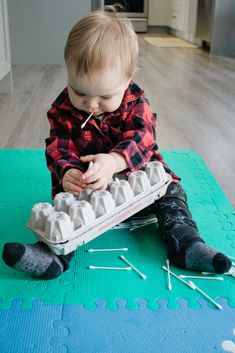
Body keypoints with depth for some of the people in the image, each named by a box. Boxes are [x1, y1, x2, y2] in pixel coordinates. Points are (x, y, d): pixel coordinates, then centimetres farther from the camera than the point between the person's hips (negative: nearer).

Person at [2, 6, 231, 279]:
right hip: (82, 183, 0)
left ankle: (185, 242, -17)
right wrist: (66, 171, -38)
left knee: (170, 187, -14)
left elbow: (143, 137, -26)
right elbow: (57, 148, -13)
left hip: (137, 173, 1)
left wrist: (114, 160, -47)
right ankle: (55, 250, -34)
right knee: (65, 196, -25)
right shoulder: (62, 108, -10)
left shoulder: (135, 101, -12)